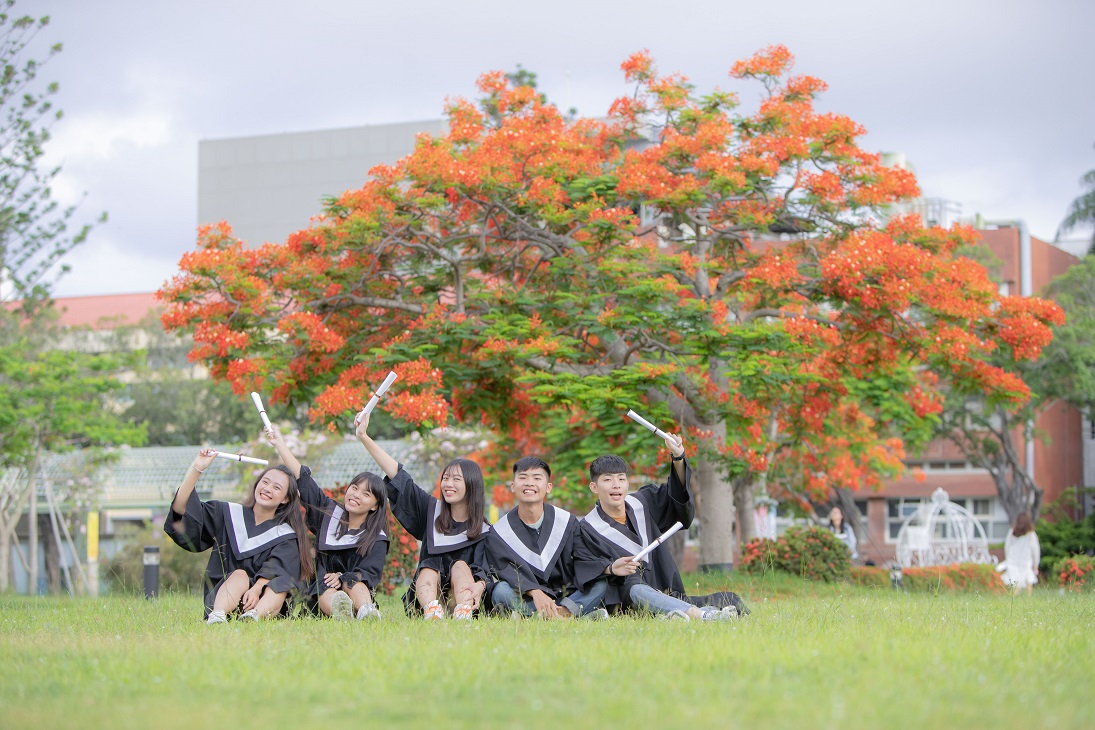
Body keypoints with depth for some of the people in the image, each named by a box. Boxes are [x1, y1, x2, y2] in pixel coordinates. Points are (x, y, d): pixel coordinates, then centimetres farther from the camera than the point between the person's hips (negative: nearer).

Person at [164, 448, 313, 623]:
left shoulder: (286, 537, 8)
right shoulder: (229, 514, 13)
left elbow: (274, 569, -13)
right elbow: (181, 510, 3)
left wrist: (256, 589, -34)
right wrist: (196, 469, -8)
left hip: (265, 603, 0)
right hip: (221, 597, 1)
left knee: (281, 582, -30)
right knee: (240, 575, -30)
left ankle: (254, 616, -60)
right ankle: (217, 617, -59)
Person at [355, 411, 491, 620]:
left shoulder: (484, 532, 3)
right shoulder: (432, 510, 11)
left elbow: (484, 570, -11)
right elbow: (398, 476, 7)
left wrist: (480, 586, -37)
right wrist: (364, 437, 2)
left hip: (462, 596, -2)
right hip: (428, 595, 2)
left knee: (460, 565, -26)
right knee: (429, 569, -26)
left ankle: (463, 616, -58)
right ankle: (433, 614, -63)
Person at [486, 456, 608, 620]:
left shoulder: (567, 522, 3)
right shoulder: (498, 531, -1)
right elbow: (506, 570, -16)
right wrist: (535, 592, -35)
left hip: (565, 595, 1)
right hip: (525, 598, -1)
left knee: (601, 584, -21)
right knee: (501, 591, -33)